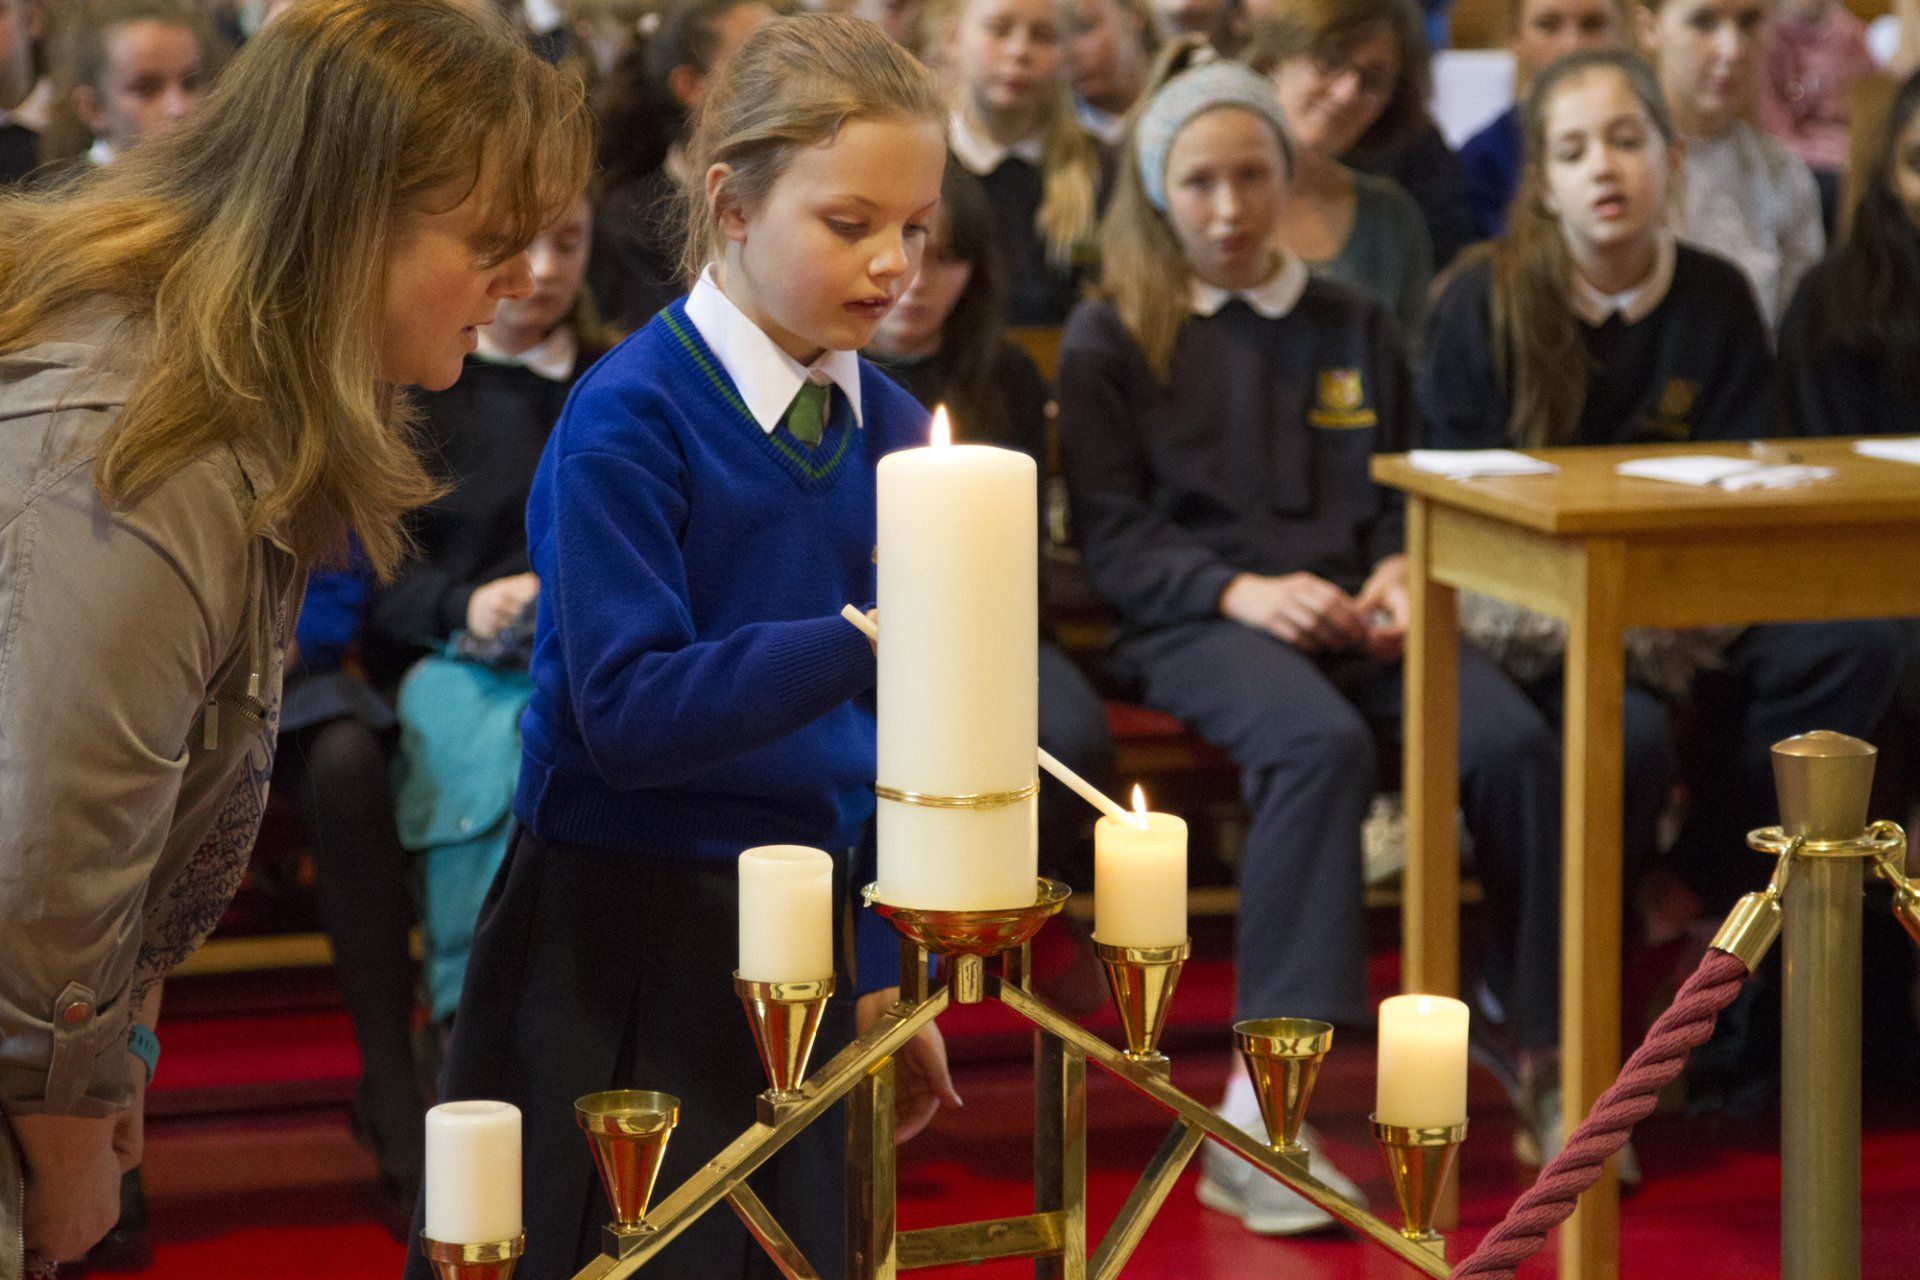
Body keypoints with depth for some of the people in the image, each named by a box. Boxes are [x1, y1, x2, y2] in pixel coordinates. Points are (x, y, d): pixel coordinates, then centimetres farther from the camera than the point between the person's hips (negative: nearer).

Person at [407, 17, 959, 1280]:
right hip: (621, 934, -5)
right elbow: (625, 713, -20)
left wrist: (884, 972, 11)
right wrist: (864, 641, -28)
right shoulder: (628, 420, -13)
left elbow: (878, 727, 11)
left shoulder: (893, 428, 4)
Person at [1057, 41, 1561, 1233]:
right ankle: (1261, 1112, -43)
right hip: (1194, 626, -4)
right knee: (1322, 743, -38)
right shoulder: (1113, 337, 10)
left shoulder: (1355, 325, 23)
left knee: (1513, 735, -29)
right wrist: (1239, 591, -15)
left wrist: (1400, 575, 0)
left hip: (1352, 615, 4)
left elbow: (1404, 495, 23)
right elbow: (1113, 533, 3)